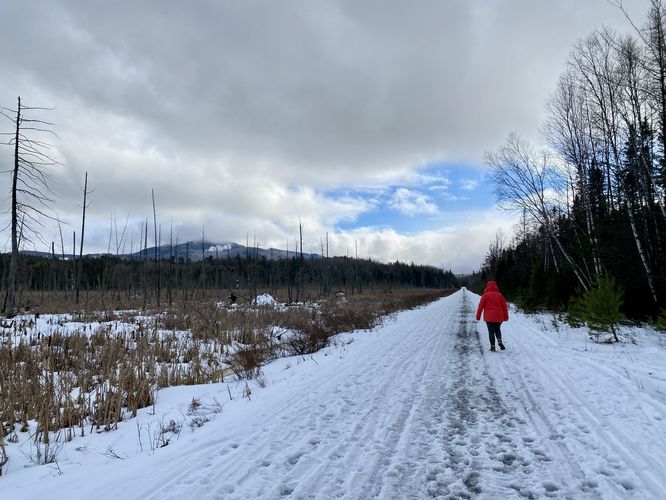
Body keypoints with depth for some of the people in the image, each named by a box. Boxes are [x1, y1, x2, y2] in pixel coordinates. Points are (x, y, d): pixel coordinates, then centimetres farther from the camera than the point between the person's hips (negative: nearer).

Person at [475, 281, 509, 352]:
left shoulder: (485, 295, -2)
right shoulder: (499, 295, 6)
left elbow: (480, 306, -3)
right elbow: (504, 306, 7)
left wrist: (478, 316, 3)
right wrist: (506, 317, 14)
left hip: (489, 317, -3)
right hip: (499, 317, 3)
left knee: (491, 331, 6)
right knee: (498, 329, 21)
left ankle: (492, 346, 3)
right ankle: (499, 341, -2)